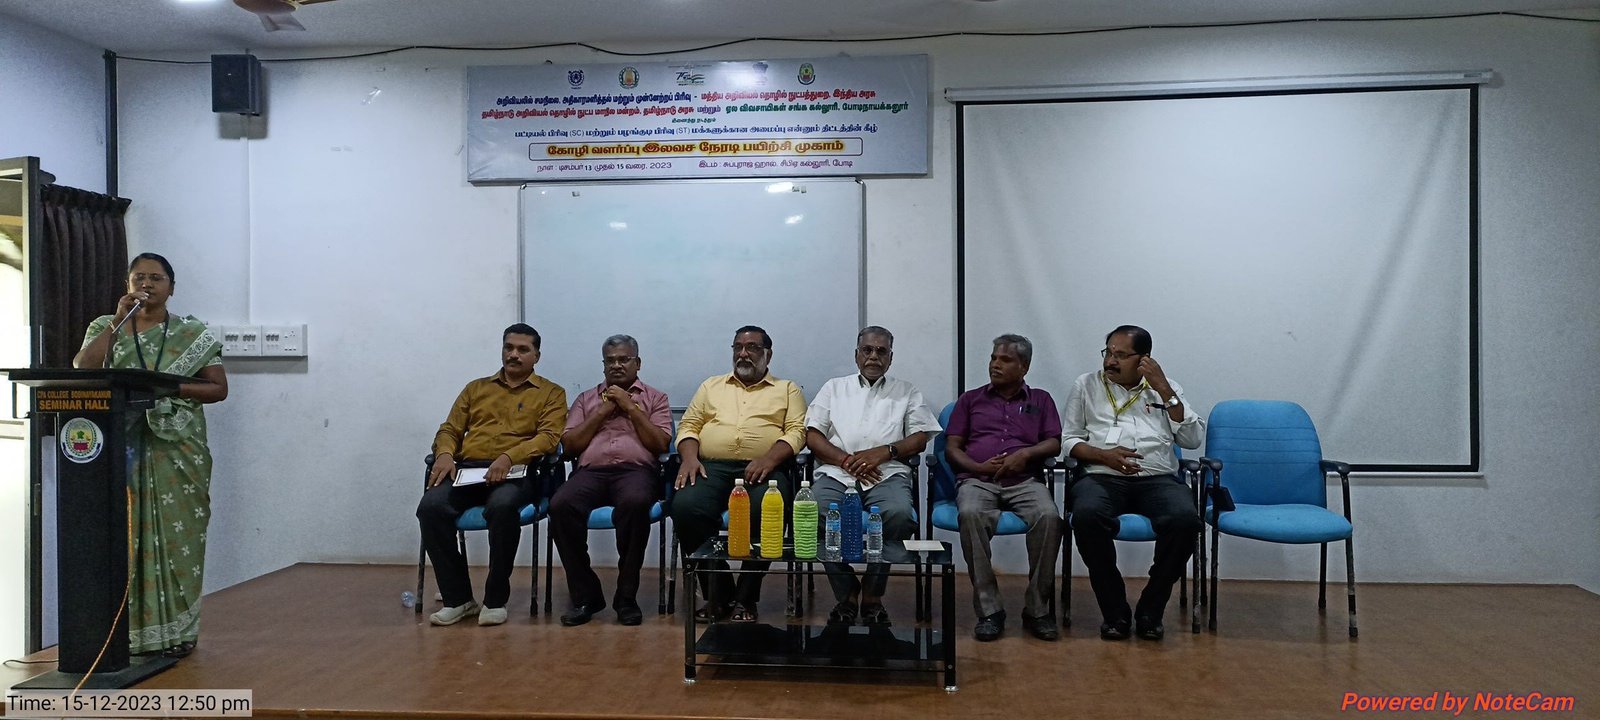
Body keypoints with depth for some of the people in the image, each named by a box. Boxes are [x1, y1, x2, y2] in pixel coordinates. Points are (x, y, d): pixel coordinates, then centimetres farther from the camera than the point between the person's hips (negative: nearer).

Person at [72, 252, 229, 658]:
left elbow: (218, 389, 1)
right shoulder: (107, 328, 10)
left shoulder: (192, 334, 5)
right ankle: (133, 629, 11)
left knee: (176, 535, -1)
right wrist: (119, 320, -10)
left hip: (177, 450, -2)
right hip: (123, 450, 2)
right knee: (129, 536, 2)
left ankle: (177, 631, 7)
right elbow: (81, 369, -8)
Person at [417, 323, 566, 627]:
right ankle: (458, 597, -14)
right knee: (430, 506, -27)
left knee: (502, 506, -38)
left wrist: (508, 456, -19)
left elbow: (549, 437, -3)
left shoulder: (551, 393, 12)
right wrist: (445, 454, -5)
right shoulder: (476, 388, 25)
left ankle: (496, 598, -20)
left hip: (516, 471, -4)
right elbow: (449, 430, 20)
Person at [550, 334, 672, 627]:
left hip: (636, 470, -2)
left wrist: (631, 408, 0)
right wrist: (602, 411, 5)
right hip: (590, 471, 2)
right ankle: (585, 594, -16)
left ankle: (626, 596, -24)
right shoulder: (586, 398, 25)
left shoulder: (655, 398, 19)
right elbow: (569, 444, 13)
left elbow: (661, 443, 4)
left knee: (635, 503, -39)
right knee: (560, 505, -32)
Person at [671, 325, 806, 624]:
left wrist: (769, 459, -16)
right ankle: (717, 592, -13)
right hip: (712, 467, 2)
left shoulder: (787, 389, 17)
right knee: (686, 507, -30)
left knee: (766, 511, -36)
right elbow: (689, 425, 17)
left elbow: (797, 432, 3)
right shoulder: (711, 385, 26)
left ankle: (745, 598, -17)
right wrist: (690, 457, -5)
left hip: (764, 469, -2)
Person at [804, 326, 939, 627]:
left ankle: (872, 595, -14)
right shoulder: (834, 388, 22)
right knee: (816, 513, -32)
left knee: (899, 514, -34)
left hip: (887, 473, 0)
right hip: (836, 472, 1)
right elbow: (812, 435, 11)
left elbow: (921, 438, 9)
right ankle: (846, 593, -13)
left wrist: (884, 451, -9)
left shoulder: (907, 392, 21)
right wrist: (847, 460, -6)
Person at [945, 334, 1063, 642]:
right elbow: (952, 448, 13)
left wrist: (1026, 453, -10)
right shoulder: (970, 399, 22)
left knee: (1048, 517, -34)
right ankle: (988, 609, -28)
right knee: (970, 515, -36)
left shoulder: (1041, 400, 23)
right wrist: (978, 467, -6)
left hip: (1026, 480, 0)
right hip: (977, 479, 0)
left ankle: (1037, 608, -20)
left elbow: (1054, 443, 11)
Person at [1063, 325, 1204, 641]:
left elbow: (1193, 439, 8)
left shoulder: (1165, 389, 18)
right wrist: (1103, 455, -9)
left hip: (1158, 479, 1)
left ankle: (1151, 609, -12)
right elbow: (1070, 439, 10)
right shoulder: (1086, 385, 15)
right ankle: (1114, 610, -17)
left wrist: (1164, 390, 1)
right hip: (1102, 477, -1)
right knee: (1086, 515, -36)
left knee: (1185, 519, -32)